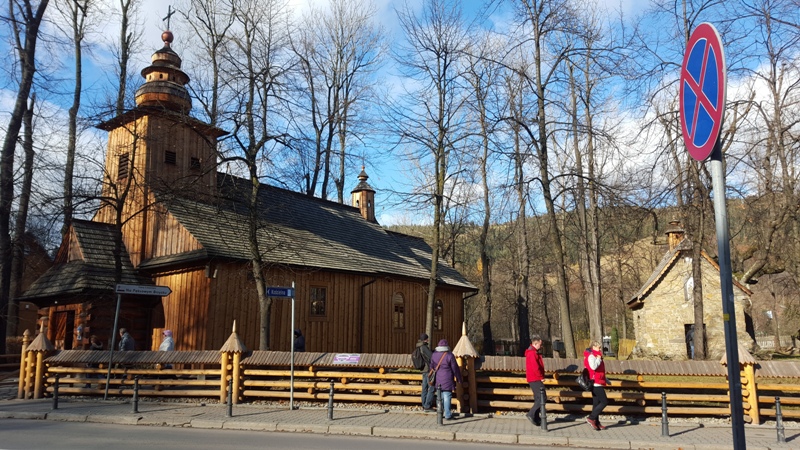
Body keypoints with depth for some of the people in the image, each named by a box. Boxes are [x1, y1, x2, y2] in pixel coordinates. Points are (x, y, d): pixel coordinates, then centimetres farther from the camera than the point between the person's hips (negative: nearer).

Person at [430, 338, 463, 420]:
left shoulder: (434, 355, 2)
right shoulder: (449, 356, -14)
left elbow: (432, 367, 12)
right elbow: (455, 368, -7)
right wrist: (459, 379, 4)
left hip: (437, 380, 5)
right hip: (447, 380, -5)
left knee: (440, 396, 15)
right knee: (447, 396, -1)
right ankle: (448, 415, 1)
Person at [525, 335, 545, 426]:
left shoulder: (532, 352, 18)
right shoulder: (532, 353, -15)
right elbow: (535, 367, -22)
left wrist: (540, 377, 15)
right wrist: (541, 377, -11)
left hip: (535, 379, 10)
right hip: (535, 379, -10)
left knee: (538, 398, 12)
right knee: (542, 398, -10)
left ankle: (536, 419, 14)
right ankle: (531, 414, -10)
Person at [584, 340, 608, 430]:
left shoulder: (595, 356, 20)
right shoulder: (591, 356, -12)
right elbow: (593, 366, -32)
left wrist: (606, 380, 28)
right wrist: (599, 359, -17)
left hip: (598, 384, 10)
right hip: (596, 383, -10)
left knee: (596, 403, 11)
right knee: (604, 402, -11)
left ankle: (596, 423, 15)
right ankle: (591, 418, -10)